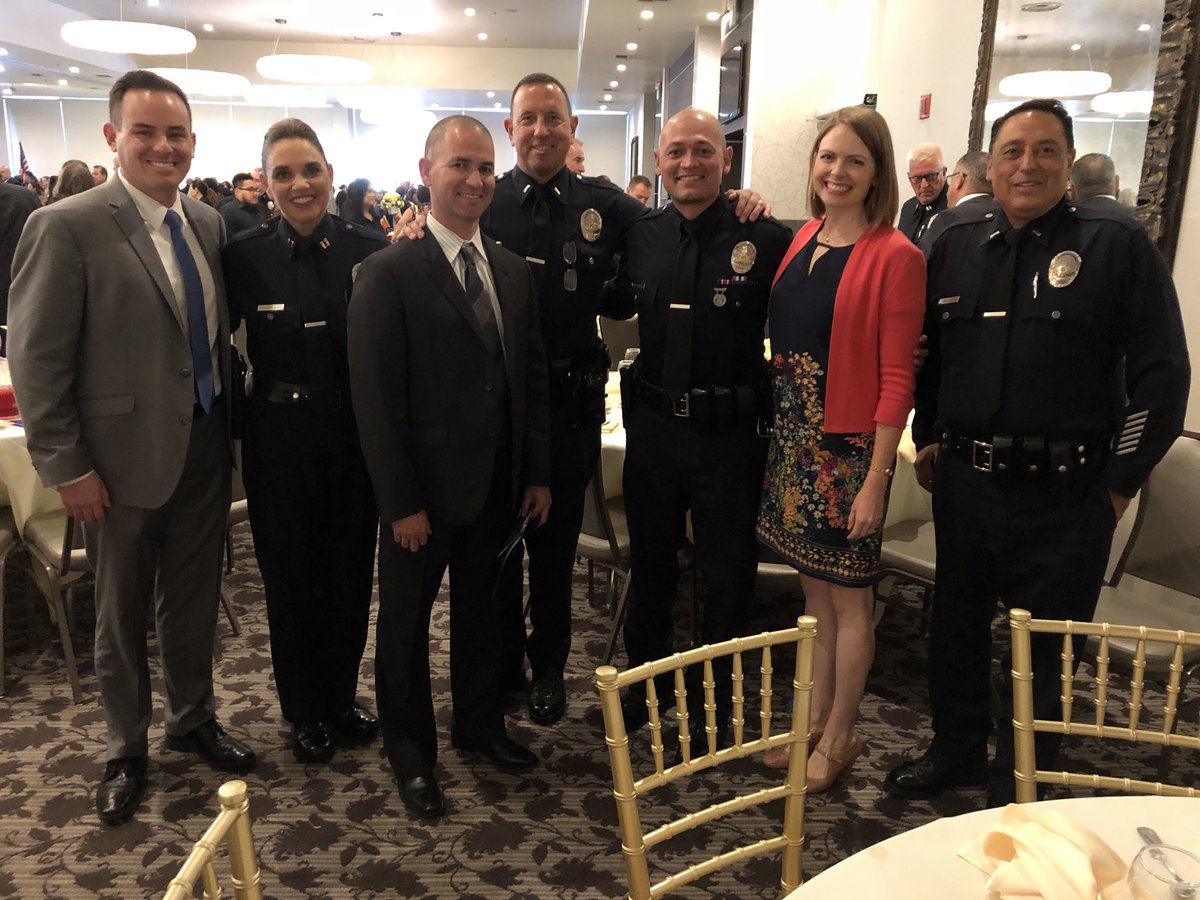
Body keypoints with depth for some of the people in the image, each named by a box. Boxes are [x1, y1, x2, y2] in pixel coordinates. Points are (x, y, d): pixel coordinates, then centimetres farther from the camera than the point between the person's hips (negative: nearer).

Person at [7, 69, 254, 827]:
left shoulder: (209, 223, 4)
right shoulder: (67, 227, -13)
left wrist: (233, 423, 8)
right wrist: (67, 467, -12)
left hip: (207, 446, 5)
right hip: (126, 455, -5)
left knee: (196, 600, 19)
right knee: (123, 615, 14)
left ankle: (194, 720, 41)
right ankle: (127, 750, 35)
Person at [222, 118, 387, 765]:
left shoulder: (371, 250, -4)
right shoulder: (243, 255, -5)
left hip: (356, 438, 1)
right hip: (280, 441, -1)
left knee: (350, 576, 14)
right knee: (289, 579, 12)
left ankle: (340, 699, 36)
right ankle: (304, 712, 33)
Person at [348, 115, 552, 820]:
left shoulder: (513, 271, 6)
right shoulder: (391, 272, -12)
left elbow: (533, 378, 9)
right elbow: (377, 397, -14)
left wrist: (538, 473, 6)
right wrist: (401, 502, -16)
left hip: (499, 487, 5)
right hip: (426, 488, -5)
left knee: (481, 606, 21)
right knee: (408, 619, 13)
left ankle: (481, 723, 42)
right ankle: (411, 751, 33)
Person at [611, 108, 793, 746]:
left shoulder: (764, 238, -10)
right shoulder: (641, 238, 3)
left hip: (730, 431, -3)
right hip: (653, 425, 4)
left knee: (728, 573, 12)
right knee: (649, 562, 19)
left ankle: (714, 698, 34)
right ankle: (646, 680, 41)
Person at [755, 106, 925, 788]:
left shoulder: (895, 256, -11)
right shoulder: (804, 240, 8)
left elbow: (897, 378, -13)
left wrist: (876, 479, -15)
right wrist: (777, 427, 4)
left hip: (850, 446, -6)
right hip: (793, 442, 6)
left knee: (849, 599, 8)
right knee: (815, 591, 17)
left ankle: (839, 740, 25)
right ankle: (814, 721, 33)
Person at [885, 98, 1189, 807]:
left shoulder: (1119, 247, -5)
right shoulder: (956, 245, 8)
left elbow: (1162, 374, -6)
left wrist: (1121, 480, -7)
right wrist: (929, 437, 12)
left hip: (1064, 497, -4)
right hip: (963, 480, 4)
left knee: (1040, 650, 9)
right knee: (956, 627, 18)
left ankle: (1018, 788, 30)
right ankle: (956, 753, 39)